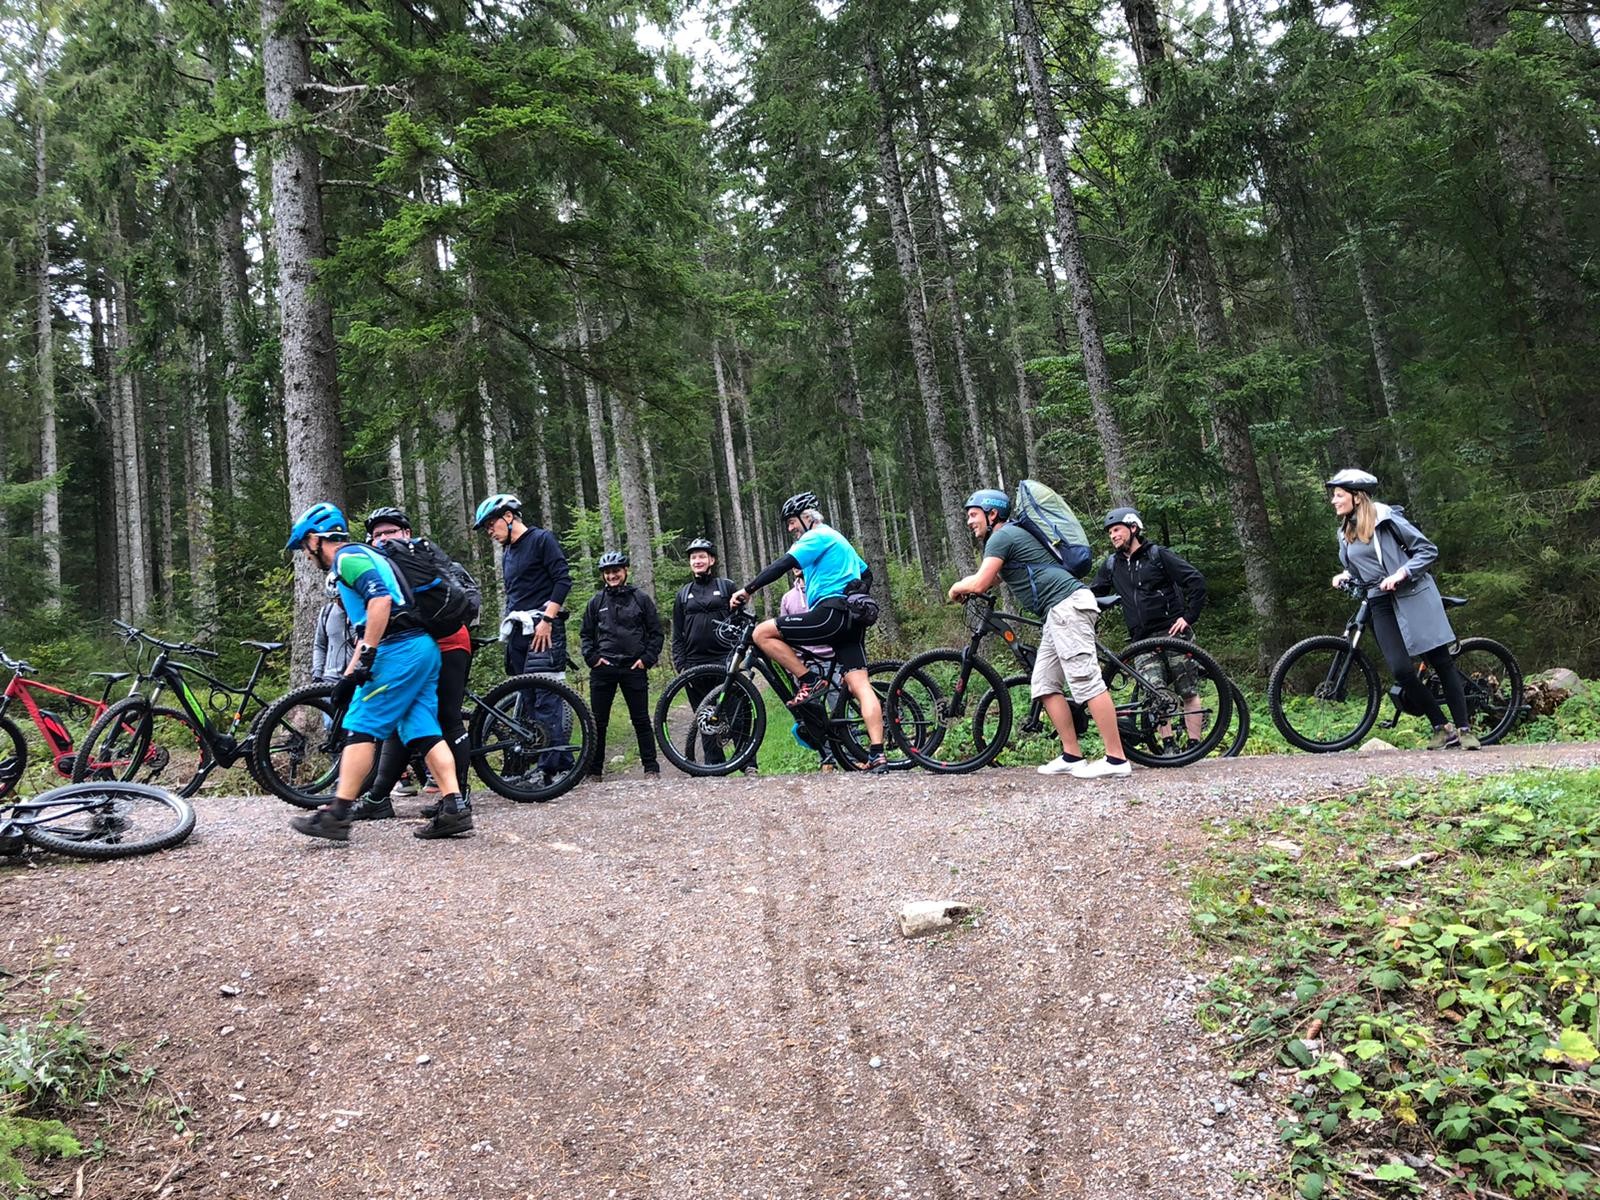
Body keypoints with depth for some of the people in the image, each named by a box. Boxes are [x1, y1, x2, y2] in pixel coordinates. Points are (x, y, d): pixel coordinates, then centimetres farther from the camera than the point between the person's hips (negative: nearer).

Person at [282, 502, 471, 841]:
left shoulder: (347, 557, -2)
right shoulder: (361, 558, 30)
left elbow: (380, 599, -21)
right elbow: (366, 629, 32)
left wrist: (366, 656, -21)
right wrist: (348, 677, 30)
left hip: (400, 649, -10)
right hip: (423, 649, 10)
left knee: (361, 727, -5)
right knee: (423, 732, 6)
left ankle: (337, 815, -4)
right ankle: (454, 808, -1)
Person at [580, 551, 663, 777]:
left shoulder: (641, 599, 5)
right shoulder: (596, 602, 9)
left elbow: (656, 633, 6)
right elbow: (585, 634, 14)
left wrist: (647, 659, -4)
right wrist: (592, 658, -1)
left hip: (634, 668, -1)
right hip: (603, 669, 2)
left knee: (641, 720, 2)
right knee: (598, 722, 4)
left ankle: (651, 767, 9)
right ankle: (593, 770, 11)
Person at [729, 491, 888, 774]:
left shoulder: (818, 536, -1)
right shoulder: (838, 540, 30)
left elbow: (783, 565, -13)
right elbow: (866, 573, 37)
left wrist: (747, 590, -13)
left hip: (831, 614, -10)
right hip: (852, 620, 10)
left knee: (762, 633, -8)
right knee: (859, 685, 0)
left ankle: (809, 682, -7)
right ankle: (877, 755, -9)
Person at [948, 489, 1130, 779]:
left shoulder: (1001, 536, -6)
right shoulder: (1010, 536, 26)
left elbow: (979, 583, -13)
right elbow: (993, 579, 37)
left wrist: (957, 587, 7)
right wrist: (967, 588, 20)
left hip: (1067, 605, -11)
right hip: (1060, 612, 11)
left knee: (1086, 680, -13)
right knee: (1044, 684, 8)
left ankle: (1116, 759, -14)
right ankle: (1072, 756, 6)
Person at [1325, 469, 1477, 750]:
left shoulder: (1386, 517, -5)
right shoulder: (1345, 533, 12)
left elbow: (1429, 551, -5)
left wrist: (1401, 573, -18)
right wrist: (1345, 576, 2)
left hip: (1413, 595, -4)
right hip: (1381, 603, 4)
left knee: (1441, 661, -2)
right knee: (1401, 669, -12)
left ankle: (1463, 729, 4)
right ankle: (1441, 727, 3)